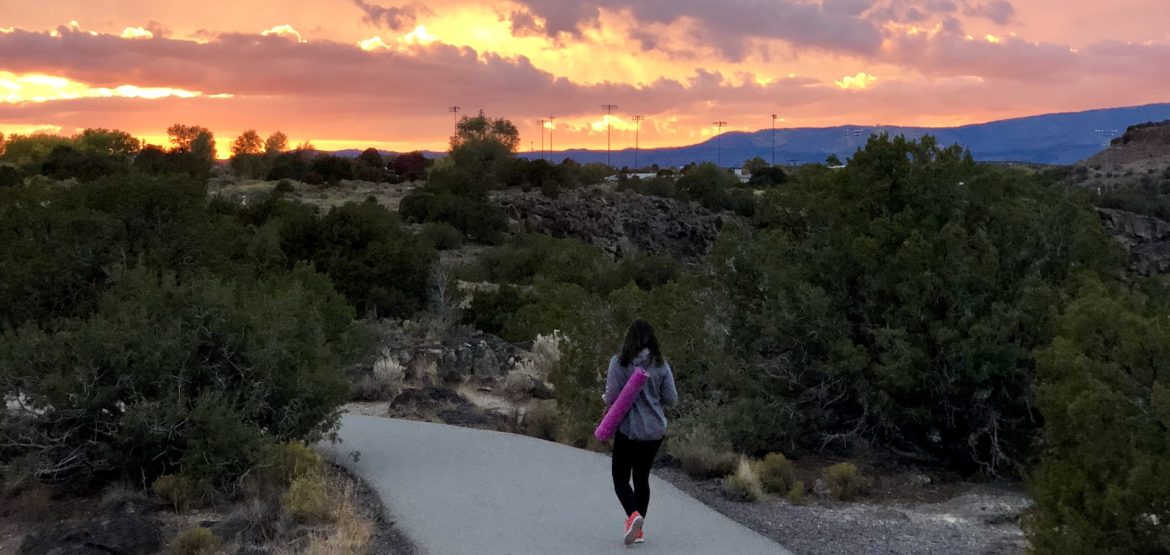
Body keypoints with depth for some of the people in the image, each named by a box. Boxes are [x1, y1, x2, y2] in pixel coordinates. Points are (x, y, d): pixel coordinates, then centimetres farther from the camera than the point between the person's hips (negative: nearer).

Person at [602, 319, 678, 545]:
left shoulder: (619, 362, -12)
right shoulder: (661, 365, -1)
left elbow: (611, 396, -14)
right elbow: (671, 398, 1)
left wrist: (607, 402, 8)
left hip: (629, 430, -4)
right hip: (655, 431, 4)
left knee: (621, 478, 7)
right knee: (642, 477, 17)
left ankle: (633, 514, -19)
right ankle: (637, 530, 20)